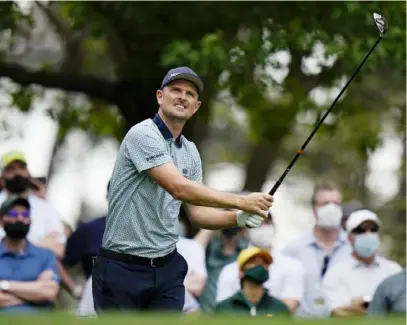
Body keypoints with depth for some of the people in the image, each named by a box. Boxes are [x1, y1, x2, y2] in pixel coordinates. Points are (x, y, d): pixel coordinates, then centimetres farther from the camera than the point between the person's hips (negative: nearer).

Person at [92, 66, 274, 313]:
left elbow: (196, 213, 12)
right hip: (122, 268, -7)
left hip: (167, 269, 7)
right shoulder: (143, 135, -14)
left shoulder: (191, 152, 11)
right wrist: (242, 201, -23)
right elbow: (180, 188, -25)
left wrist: (239, 218, -7)